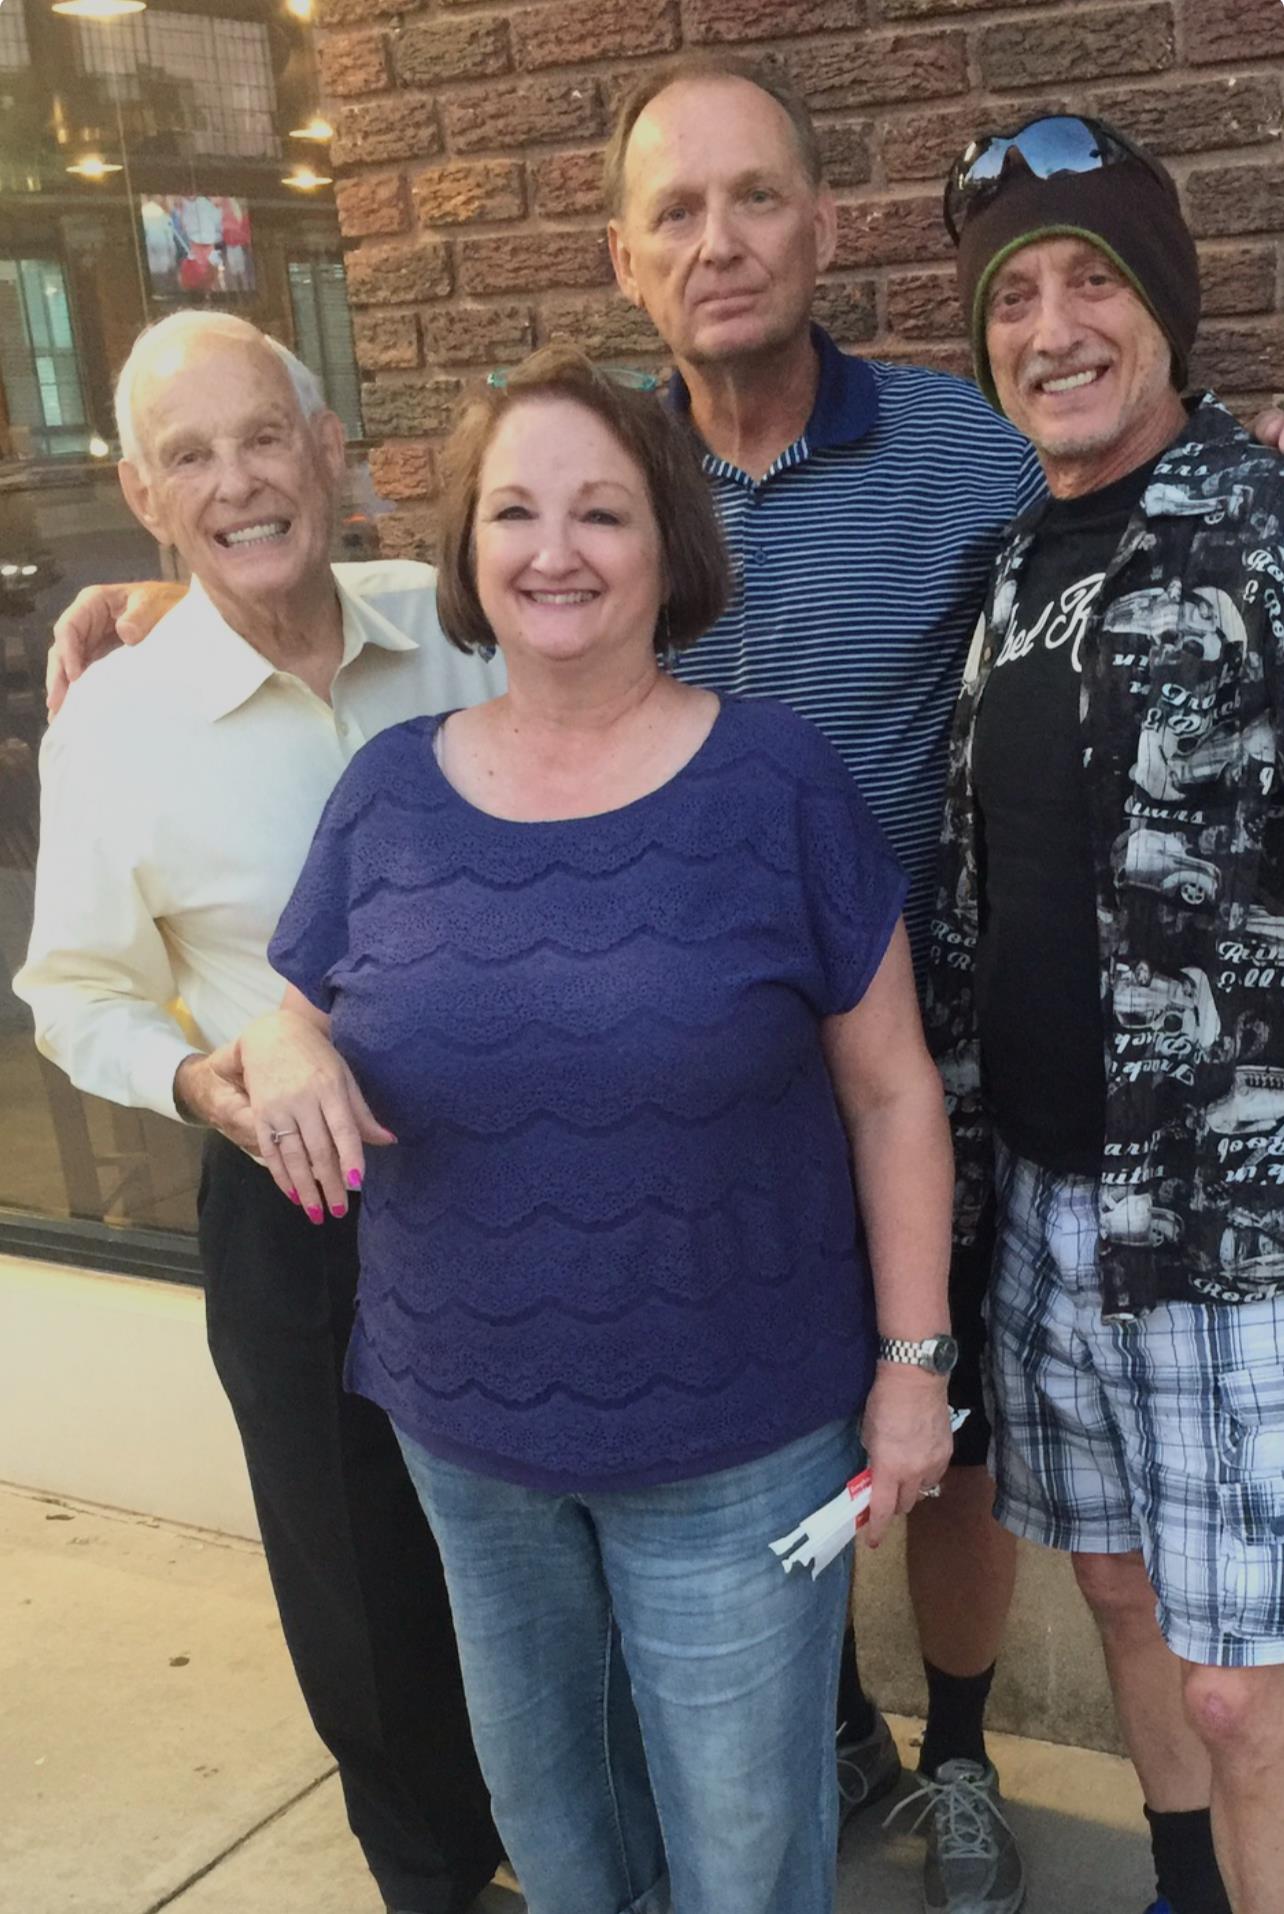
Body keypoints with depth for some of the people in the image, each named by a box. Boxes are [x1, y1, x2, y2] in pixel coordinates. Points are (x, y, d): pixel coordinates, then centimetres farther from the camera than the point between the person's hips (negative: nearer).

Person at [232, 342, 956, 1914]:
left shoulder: (775, 780, -11)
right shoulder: (390, 786, -3)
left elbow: (889, 1089, -5)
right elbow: (285, 1012, 8)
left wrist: (913, 1357, -5)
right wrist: (274, 1045, -16)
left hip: (736, 1440, -3)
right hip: (464, 1429, 3)